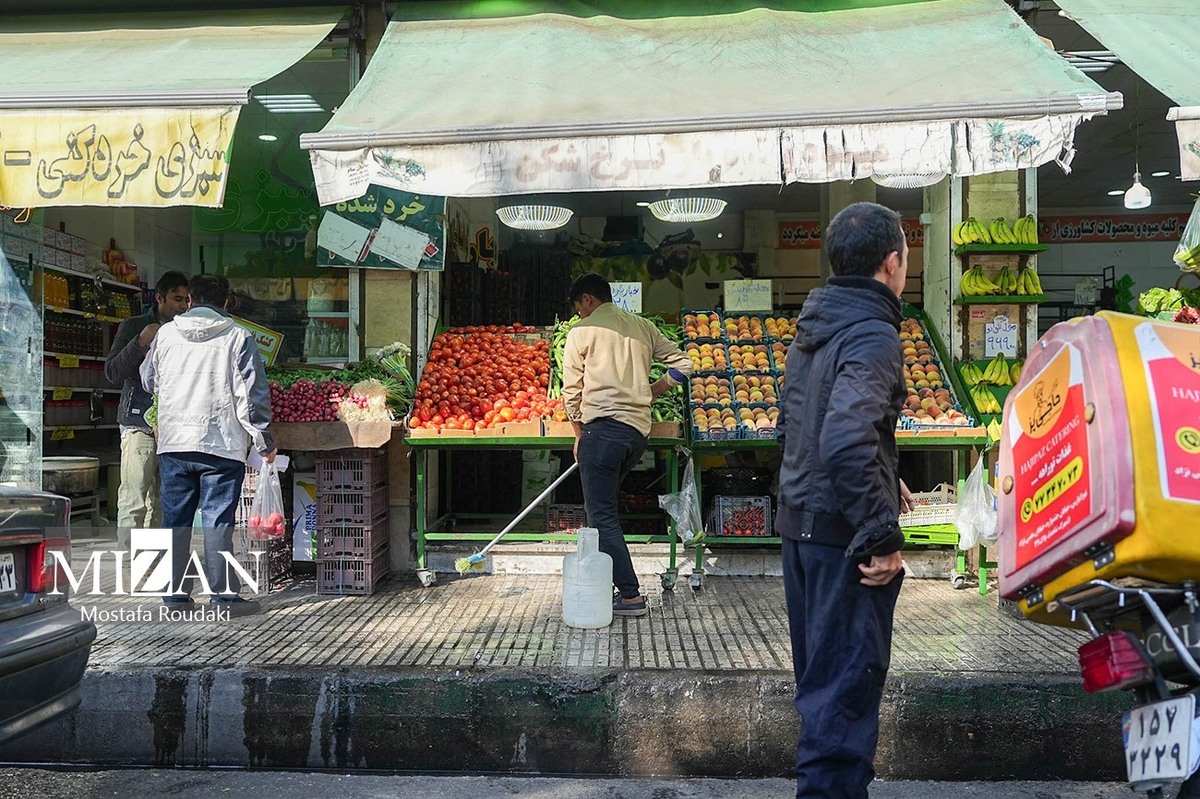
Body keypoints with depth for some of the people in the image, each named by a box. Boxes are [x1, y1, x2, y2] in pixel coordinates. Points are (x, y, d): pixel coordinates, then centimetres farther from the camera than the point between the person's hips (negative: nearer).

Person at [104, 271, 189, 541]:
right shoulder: (133, 327, 4)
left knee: (162, 503, 6)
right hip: (139, 425, -4)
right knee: (134, 501, -6)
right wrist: (141, 342, -16)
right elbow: (112, 372, -4)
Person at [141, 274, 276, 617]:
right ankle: (225, 594, 2)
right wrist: (264, 442, 1)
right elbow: (252, 394, -6)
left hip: (173, 442, 3)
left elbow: (148, 380, 21)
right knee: (218, 520, 1)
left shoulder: (166, 333, 7)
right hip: (221, 442, -3)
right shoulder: (238, 337, -5)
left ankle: (175, 592, 17)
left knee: (175, 518, 12)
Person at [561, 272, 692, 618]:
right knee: (604, 507, 19)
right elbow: (682, 364, 13)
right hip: (640, 429, 7)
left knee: (602, 516, -1)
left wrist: (579, 434, 12)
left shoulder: (582, 331, 1)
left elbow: (571, 390, 1)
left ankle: (631, 596, -3)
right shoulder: (642, 326, 15)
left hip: (603, 426, -6)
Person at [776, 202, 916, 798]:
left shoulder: (813, 328, 10)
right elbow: (846, 442, -31)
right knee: (847, 681, 1)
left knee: (820, 674, 21)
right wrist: (883, 539, -24)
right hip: (844, 533, -9)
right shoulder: (872, 335, -18)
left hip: (800, 521, 9)